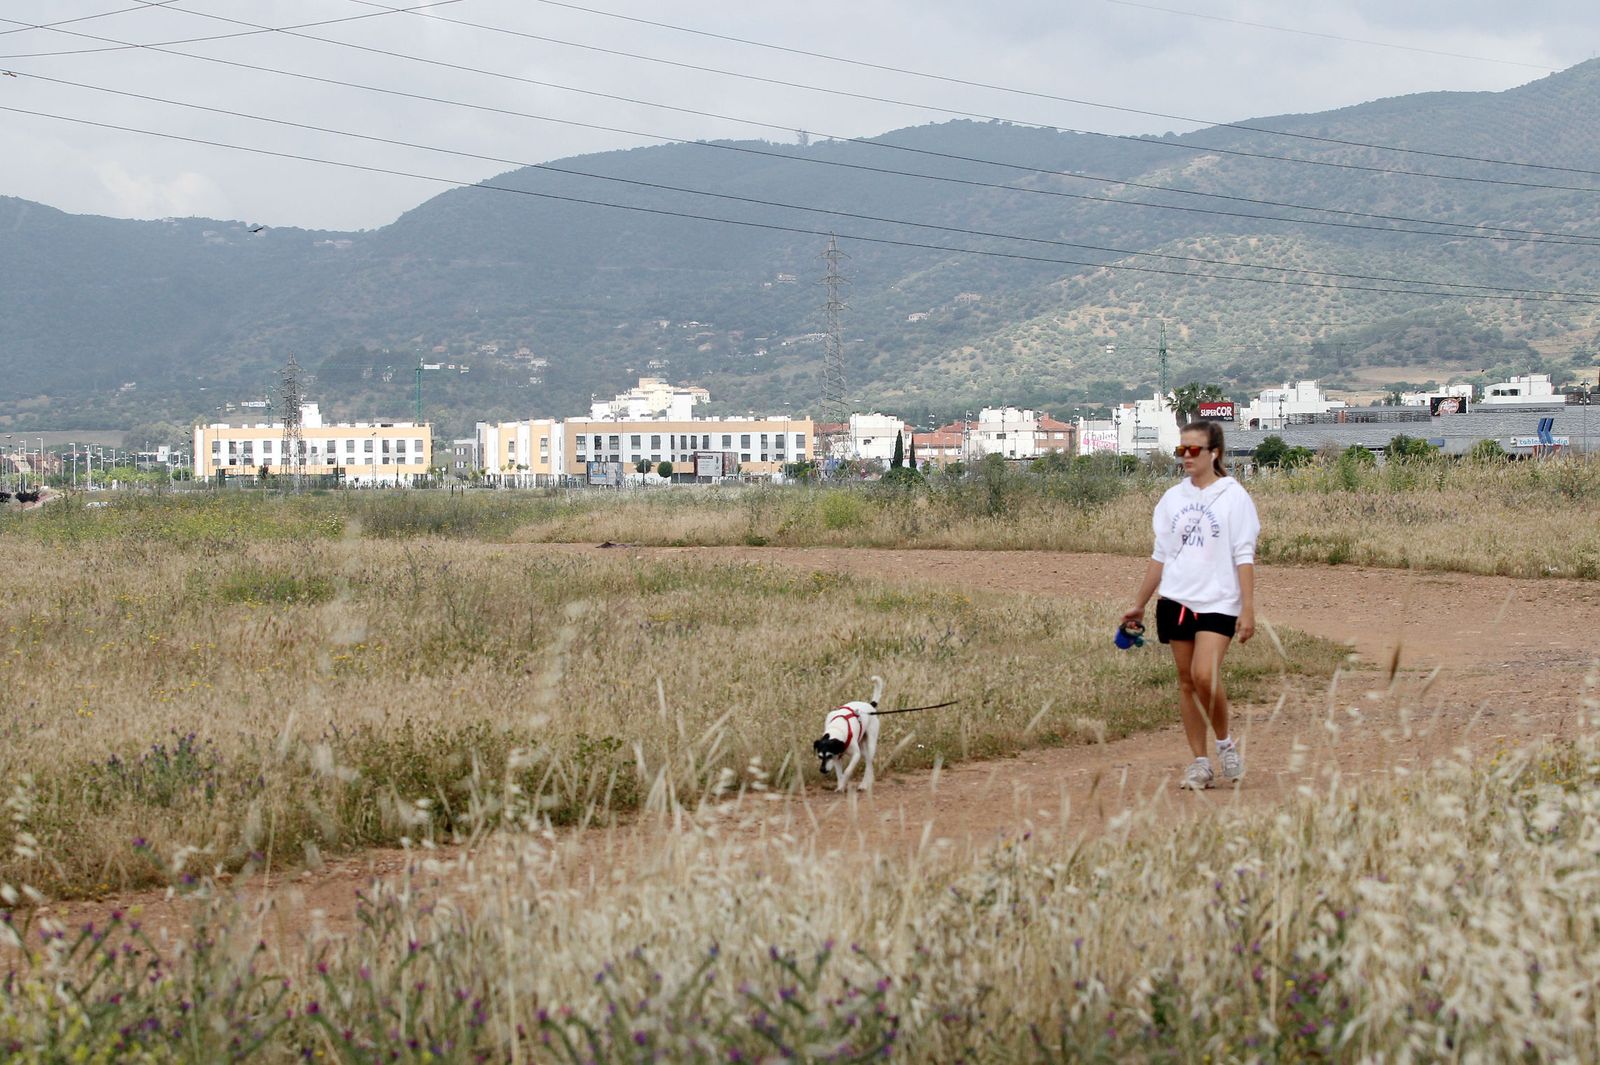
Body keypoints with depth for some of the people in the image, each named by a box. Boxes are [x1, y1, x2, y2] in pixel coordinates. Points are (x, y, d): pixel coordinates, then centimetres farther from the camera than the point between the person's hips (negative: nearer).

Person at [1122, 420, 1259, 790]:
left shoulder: (1233, 496, -3)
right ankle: (1200, 763, 12)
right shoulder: (1174, 498, 10)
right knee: (1186, 680, 5)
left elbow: (1244, 556, -5)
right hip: (1176, 600, 5)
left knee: (1205, 674, -20)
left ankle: (1225, 744, 2)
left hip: (1218, 602, -5)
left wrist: (1248, 608, -11)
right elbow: (1160, 555, 17)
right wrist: (1138, 605, 17)